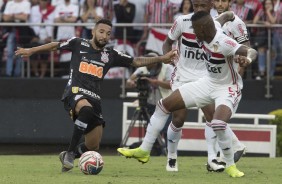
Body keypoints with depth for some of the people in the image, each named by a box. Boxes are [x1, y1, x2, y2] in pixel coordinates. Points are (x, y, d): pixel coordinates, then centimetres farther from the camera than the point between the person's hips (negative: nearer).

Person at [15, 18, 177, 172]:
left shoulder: (111, 55, 14)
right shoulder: (78, 44, 8)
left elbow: (137, 62, 16)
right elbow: (56, 46, 19)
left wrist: (162, 59, 8)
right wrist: (31, 51, 19)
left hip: (94, 99, 5)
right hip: (75, 92, -5)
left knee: (93, 147, 0)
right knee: (87, 108, -42)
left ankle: (67, 156, 30)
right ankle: (70, 152, -32)